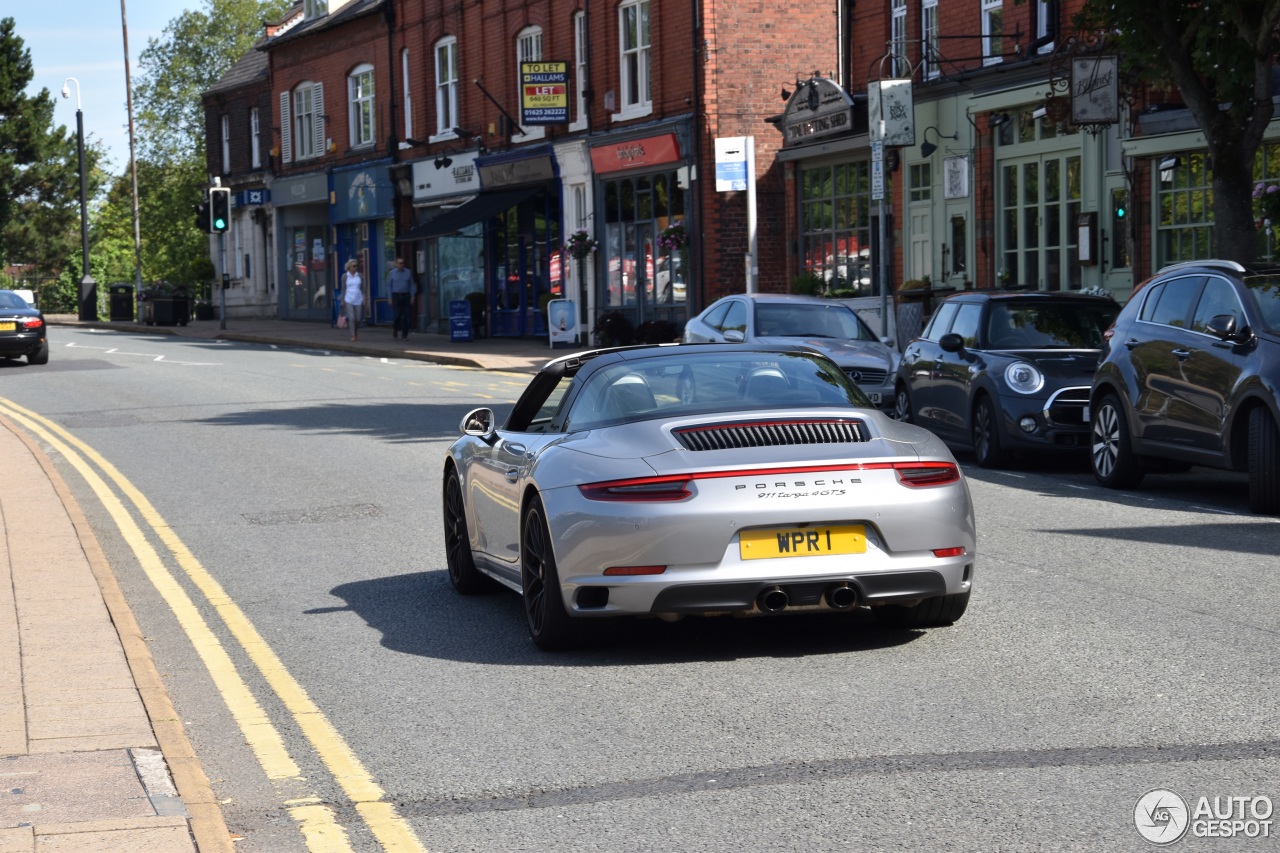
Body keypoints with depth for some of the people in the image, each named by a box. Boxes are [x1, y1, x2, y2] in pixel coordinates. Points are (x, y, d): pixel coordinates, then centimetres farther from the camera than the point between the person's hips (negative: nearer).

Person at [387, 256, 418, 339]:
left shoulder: (408, 272, 6)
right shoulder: (392, 273, 4)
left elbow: (412, 285, 8)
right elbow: (389, 285, 5)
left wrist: (412, 297, 2)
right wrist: (390, 298, -1)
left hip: (406, 296, 2)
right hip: (396, 296, -2)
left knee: (407, 316, -4)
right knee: (398, 315, -8)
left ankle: (405, 334, 2)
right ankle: (395, 329, 19)